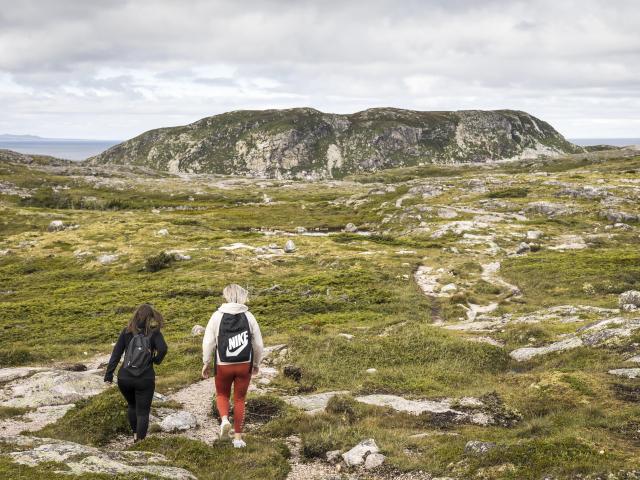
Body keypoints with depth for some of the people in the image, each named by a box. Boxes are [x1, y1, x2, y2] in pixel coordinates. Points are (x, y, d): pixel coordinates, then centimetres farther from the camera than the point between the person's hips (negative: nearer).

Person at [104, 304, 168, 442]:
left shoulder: (126, 332, 5)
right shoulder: (154, 333, -3)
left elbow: (116, 354, 2)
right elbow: (163, 349, -19)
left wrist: (109, 374, 4)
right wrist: (156, 360, 1)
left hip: (124, 378, 3)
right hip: (145, 379, -3)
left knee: (131, 405, 26)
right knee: (142, 411, 5)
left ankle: (135, 434, 34)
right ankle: (140, 440, 1)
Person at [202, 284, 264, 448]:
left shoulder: (217, 316, -6)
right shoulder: (248, 316, -2)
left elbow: (208, 342, -7)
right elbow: (258, 344, 3)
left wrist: (206, 363, 6)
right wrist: (256, 364, 17)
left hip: (223, 365, -1)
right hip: (244, 365, 1)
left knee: (222, 394, 21)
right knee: (239, 399, 12)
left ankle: (224, 419, -7)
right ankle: (238, 437, 13)